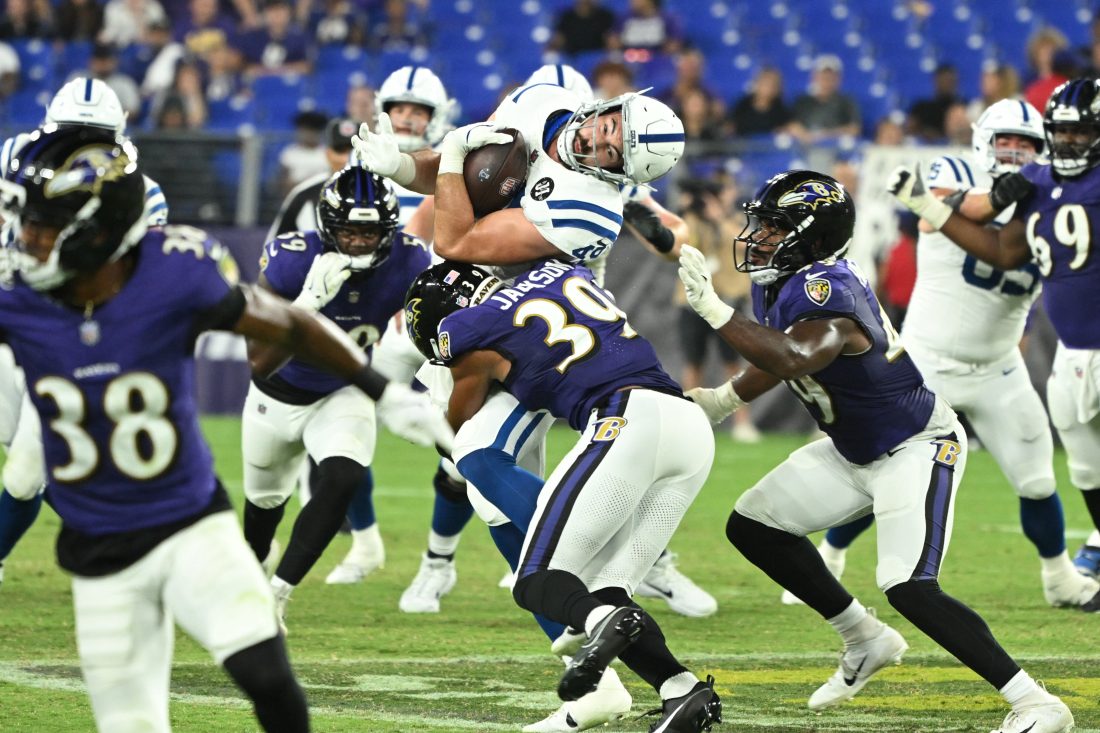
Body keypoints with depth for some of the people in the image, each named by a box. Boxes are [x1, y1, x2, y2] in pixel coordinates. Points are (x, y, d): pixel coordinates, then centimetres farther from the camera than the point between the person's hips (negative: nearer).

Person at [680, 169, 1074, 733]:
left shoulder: (826, 291, -29)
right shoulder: (779, 284, 0)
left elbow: (794, 359, -49)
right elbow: (778, 361, 19)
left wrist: (713, 310, -48)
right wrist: (720, 400, 9)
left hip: (918, 446, -10)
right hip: (856, 451, 10)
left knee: (910, 590, -23)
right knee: (753, 527, 11)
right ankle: (866, 643, 23)